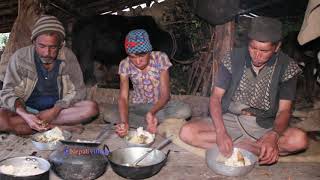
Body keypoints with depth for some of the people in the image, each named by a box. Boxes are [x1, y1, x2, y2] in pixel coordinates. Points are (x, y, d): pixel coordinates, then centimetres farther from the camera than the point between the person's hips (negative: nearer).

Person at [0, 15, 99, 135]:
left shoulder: (68, 57, -9)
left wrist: (55, 110, -23)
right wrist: (25, 115, -32)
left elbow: (77, 90, -5)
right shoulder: (20, 57, -11)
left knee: (92, 107, -24)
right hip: (27, 109, -2)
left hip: (59, 108, 2)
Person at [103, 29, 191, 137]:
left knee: (185, 110, -32)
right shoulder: (125, 65, -14)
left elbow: (165, 94, -18)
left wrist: (152, 112, -39)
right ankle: (153, 123, -24)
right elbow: (123, 97, -19)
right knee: (109, 116, -26)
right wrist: (124, 122, -40)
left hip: (160, 105, -1)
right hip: (138, 107, 1)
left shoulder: (160, 58, -18)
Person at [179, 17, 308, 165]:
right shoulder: (233, 58, -9)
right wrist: (221, 132, -26)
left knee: (300, 140, -29)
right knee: (187, 132, -23)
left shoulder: (287, 67, -9)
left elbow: (284, 110, -9)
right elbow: (216, 97, -9)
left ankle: (235, 145, -18)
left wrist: (273, 136, -31)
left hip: (263, 126, 0)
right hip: (229, 120, 1)